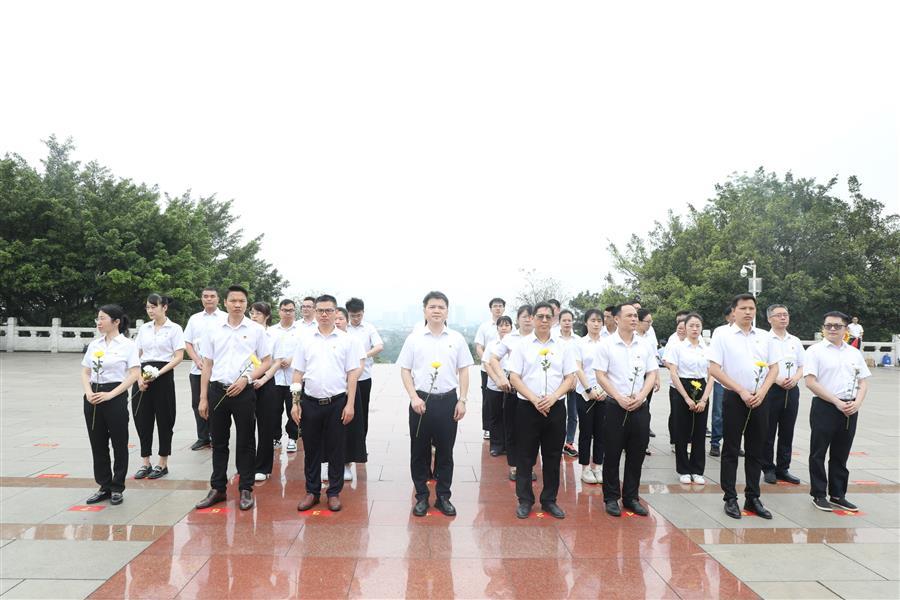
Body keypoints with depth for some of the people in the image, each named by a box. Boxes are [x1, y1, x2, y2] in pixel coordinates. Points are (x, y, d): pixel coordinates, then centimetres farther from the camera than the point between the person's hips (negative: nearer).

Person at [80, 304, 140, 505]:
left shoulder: (127, 345, -5)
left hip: (116, 396, -5)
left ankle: (117, 488, 17)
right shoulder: (94, 344, 10)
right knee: (98, 444, 10)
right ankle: (104, 486, 22)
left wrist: (110, 394, -18)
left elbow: (134, 374, -11)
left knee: (119, 444, 4)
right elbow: (85, 372, 11)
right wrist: (88, 392, -8)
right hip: (94, 397, 5)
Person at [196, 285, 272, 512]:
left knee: (245, 442, 5)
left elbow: (267, 362, 1)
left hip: (244, 392, -2)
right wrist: (203, 398, 5)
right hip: (217, 391, 3)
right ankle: (217, 489, 22)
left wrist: (246, 379, -13)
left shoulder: (256, 330, 0)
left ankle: (246, 490, 15)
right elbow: (207, 366, 8)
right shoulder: (214, 331, 6)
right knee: (218, 442, 11)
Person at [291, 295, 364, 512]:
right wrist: (295, 403, 2)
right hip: (310, 402, 2)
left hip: (337, 402, -2)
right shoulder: (305, 340, 5)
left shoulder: (347, 340, 0)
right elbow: (298, 373, 7)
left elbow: (352, 374, -1)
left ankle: (334, 492, 20)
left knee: (336, 449, 7)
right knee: (311, 449, 11)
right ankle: (312, 491, 24)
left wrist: (350, 404, -6)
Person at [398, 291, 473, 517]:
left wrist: (462, 400, -1)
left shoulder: (457, 338, 3)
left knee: (445, 451, 9)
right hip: (421, 400, 0)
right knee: (419, 451, 8)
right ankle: (422, 497, 21)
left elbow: (463, 371, 5)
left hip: (448, 401, 1)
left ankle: (443, 496, 22)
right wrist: (414, 397, -8)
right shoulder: (414, 338, 1)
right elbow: (405, 370, 2)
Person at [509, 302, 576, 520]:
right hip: (527, 407, -2)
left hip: (556, 407, 2)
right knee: (525, 456, 5)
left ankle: (549, 500, 23)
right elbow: (514, 377, -4)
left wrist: (552, 397, -12)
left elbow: (570, 378, 4)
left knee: (553, 456, 9)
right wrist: (534, 399, -14)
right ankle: (524, 500, 17)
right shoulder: (522, 345, 0)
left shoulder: (564, 346, 6)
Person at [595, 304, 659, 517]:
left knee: (637, 455, 9)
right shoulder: (606, 345, -4)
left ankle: (631, 497, 22)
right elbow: (600, 375, -7)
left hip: (640, 407, 4)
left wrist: (641, 396, -8)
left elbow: (652, 374, 7)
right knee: (612, 454, 3)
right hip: (615, 407, -3)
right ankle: (611, 498, 16)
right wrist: (620, 398, -14)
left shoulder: (645, 346, 7)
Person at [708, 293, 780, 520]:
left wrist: (762, 392, -6)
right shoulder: (723, 335, -4)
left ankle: (753, 498, 21)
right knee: (731, 450, 3)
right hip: (734, 398, -4)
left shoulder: (765, 337, 8)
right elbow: (714, 369, -8)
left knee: (755, 451, 10)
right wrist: (741, 391, -12)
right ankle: (730, 499, 12)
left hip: (760, 399, 4)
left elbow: (774, 368, 9)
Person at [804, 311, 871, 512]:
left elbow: (863, 382, 12)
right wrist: (837, 402, -14)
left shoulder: (854, 353, 12)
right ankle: (818, 495, 14)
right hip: (824, 407, -5)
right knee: (818, 454, 4)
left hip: (850, 410, 5)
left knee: (840, 455, 13)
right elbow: (811, 382, -12)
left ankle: (838, 495, 24)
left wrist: (857, 403, -6)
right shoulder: (815, 351, -5)